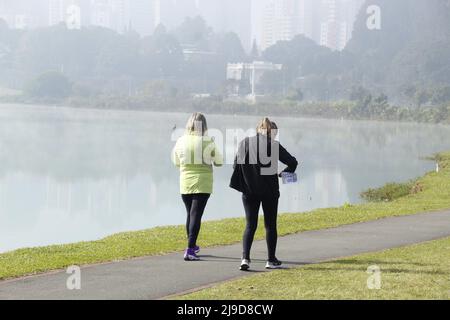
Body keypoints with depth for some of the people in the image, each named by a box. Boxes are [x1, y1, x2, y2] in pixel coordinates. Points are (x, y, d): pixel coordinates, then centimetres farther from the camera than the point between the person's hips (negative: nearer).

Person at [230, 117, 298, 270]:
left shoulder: (245, 143, 2)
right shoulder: (274, 145, -6)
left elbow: (236, 165, 2)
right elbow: (292, 162, -4)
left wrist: (243, 184, 10)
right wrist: (283, 173, 16)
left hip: (249, 191, 2)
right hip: (270, 192, -2)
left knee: (250, 225, 7)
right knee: (270, 225, 11)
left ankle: (245, 258, -10)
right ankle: (271, 260, 16)